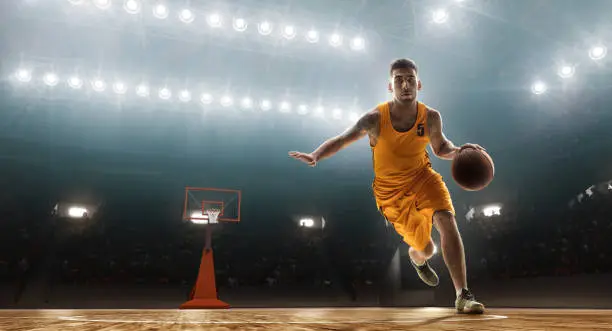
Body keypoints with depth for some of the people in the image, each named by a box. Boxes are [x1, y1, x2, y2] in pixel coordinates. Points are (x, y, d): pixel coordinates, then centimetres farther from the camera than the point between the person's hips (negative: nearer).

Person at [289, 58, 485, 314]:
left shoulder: (431, 117, -14)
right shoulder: (376, 119, -23)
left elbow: (441, 148, 5)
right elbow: (341, 140, -18)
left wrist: (457, 151, -17)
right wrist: (314, 156, -35)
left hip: (422, 178, 2)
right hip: (392, 191, -2)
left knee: (446, 219, -27)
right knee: (425, 249, 6)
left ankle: (463, 296, -17)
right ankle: (417, 259, 51)